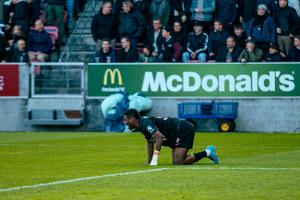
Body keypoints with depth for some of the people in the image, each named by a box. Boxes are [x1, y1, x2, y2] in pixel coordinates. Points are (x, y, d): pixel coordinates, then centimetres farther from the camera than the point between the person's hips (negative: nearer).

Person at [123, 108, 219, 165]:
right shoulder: (141, 126, 12)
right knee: (175, 162, 8)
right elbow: (150, 142, 26)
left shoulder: (145, 123, -20)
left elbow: (159, 137, -32)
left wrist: (154, 160, -32)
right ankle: (208, 152, 14)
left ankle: (207, 152, -7)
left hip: (183, 130, -10)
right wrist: (149, 162, 23)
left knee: (178, 162, -18)